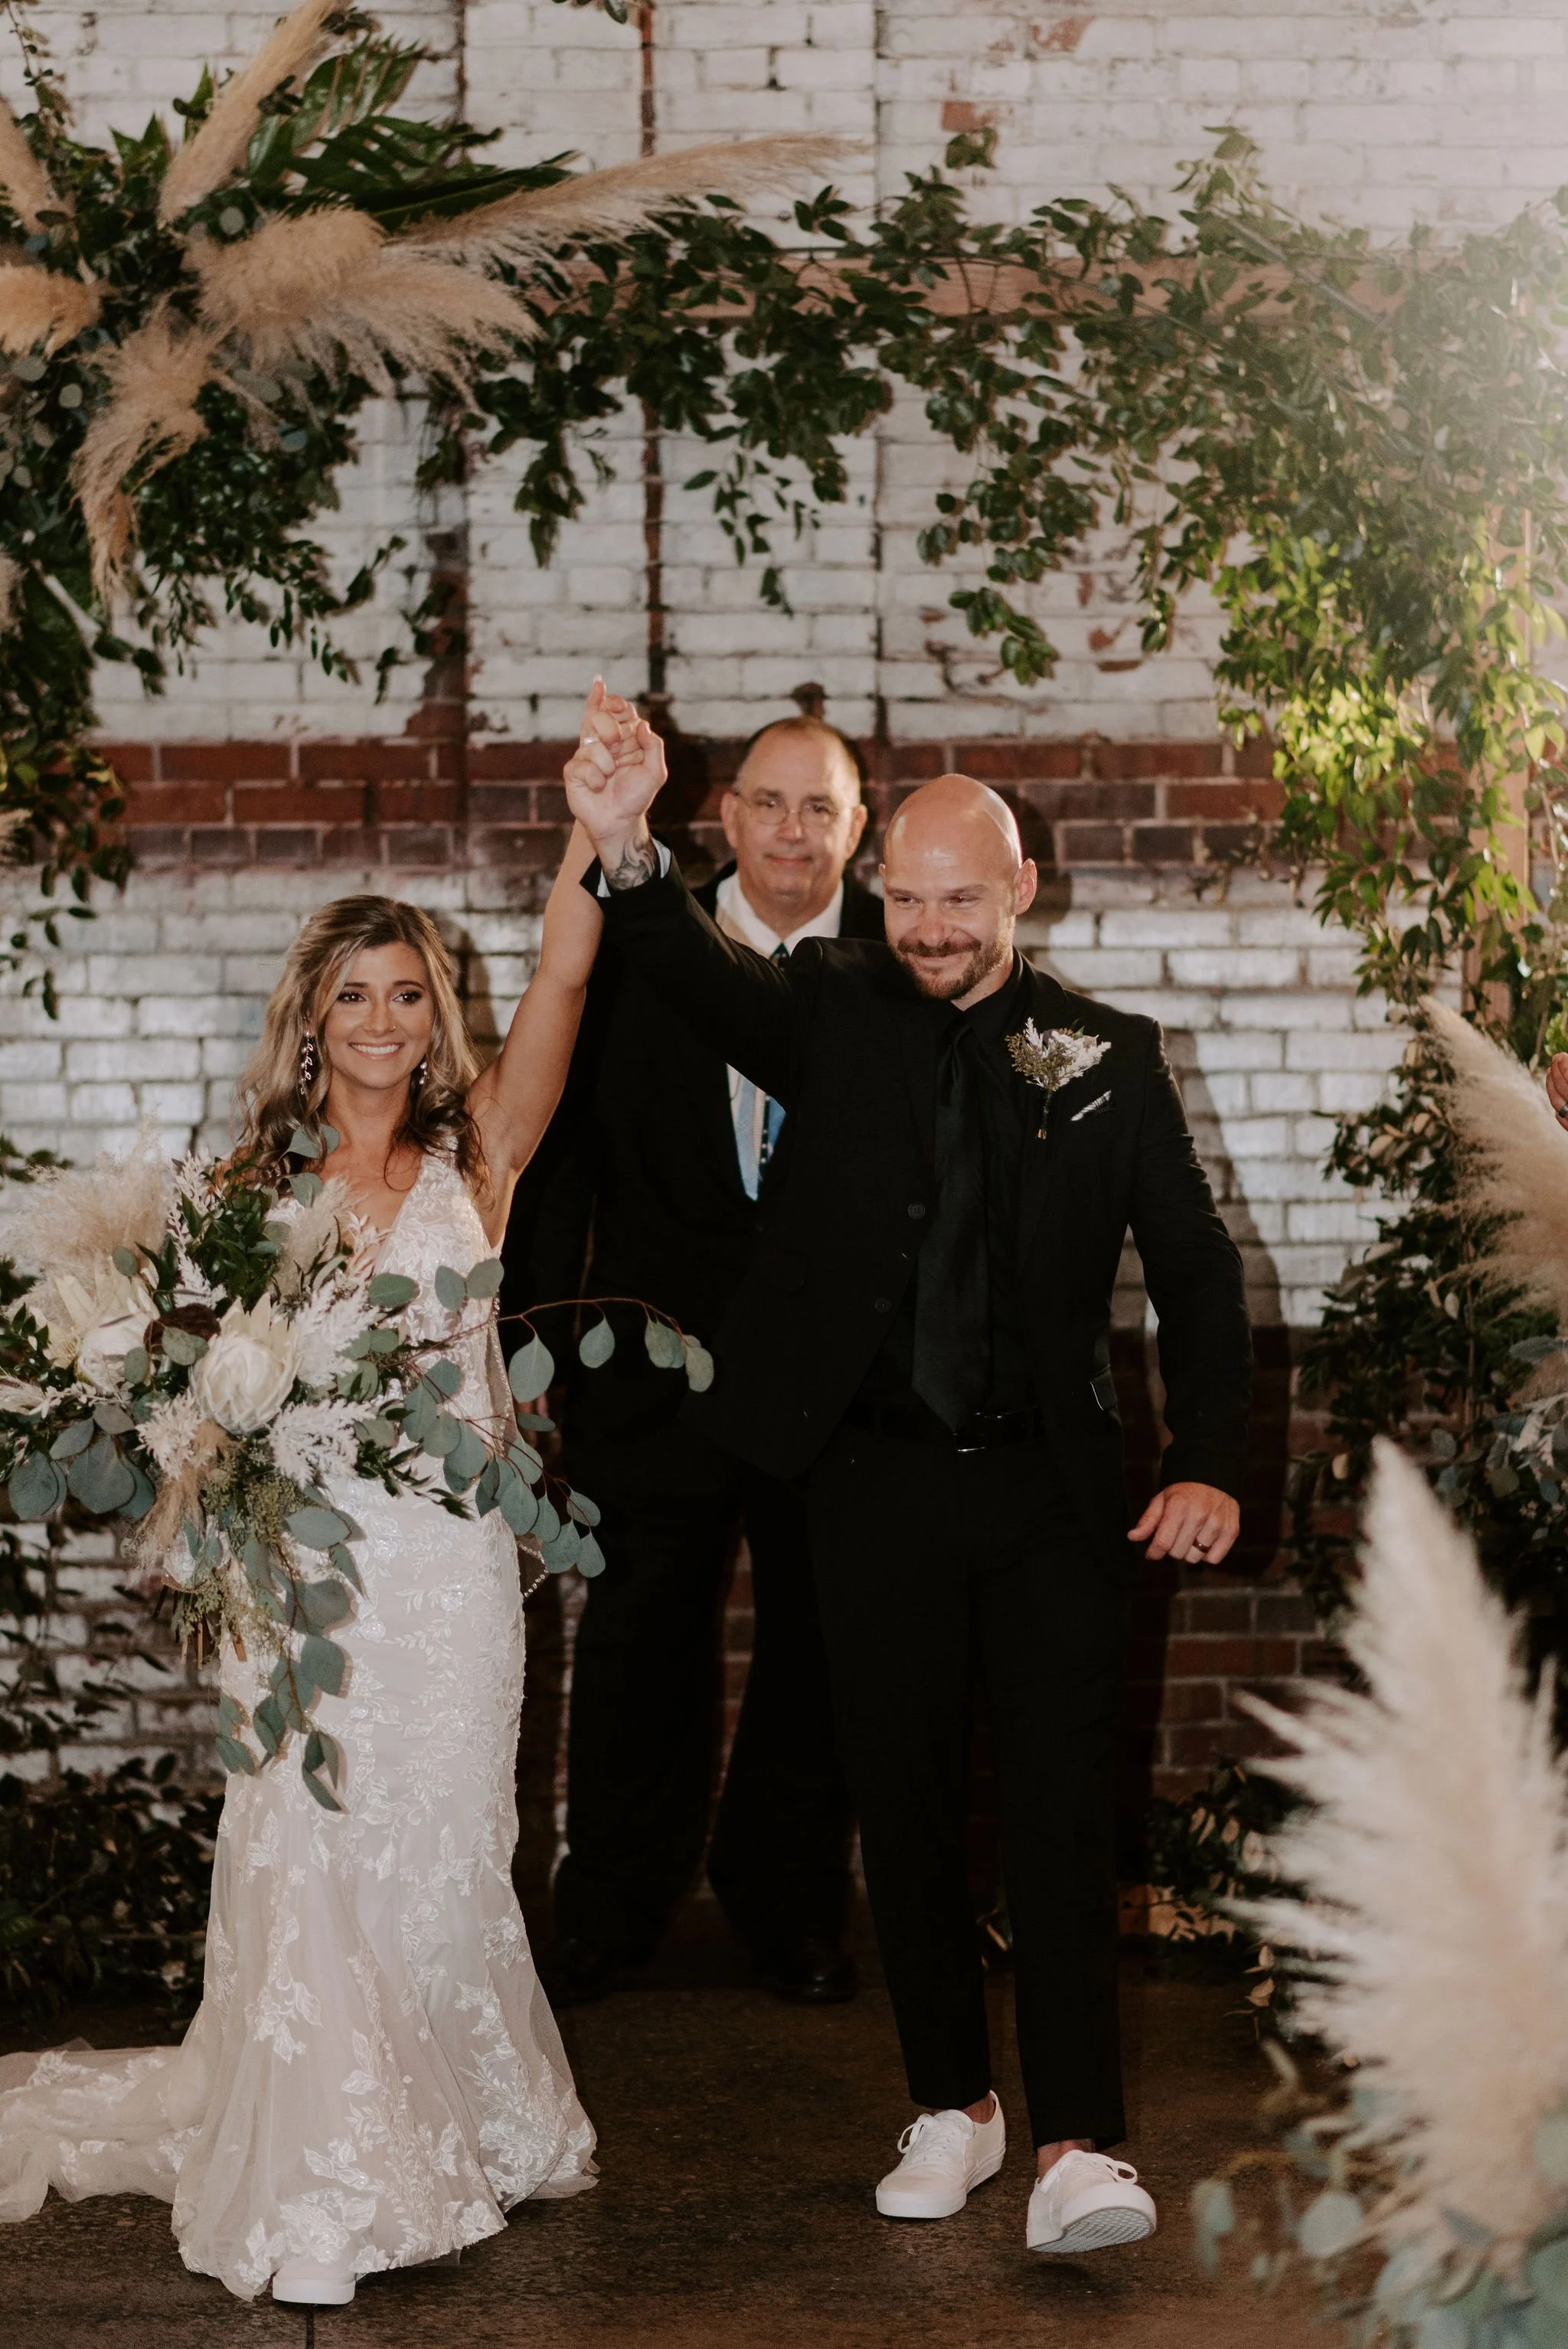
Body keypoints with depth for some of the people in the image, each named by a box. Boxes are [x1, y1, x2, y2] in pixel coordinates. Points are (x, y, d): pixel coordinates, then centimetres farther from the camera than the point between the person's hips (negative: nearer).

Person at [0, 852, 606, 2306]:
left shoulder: (475, 1153, 5)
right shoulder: (263, 1183, 6)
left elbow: (560, 984, -9)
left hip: (451, 1558, 0)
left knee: (442, 1850, 8)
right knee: (309, 1857, -1)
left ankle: (462, 2132, 26)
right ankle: (314, 2199, 8)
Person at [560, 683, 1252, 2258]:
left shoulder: (1105, 1057, 2)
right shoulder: (836, 1015, 2)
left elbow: (1196, 1271, 5)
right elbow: (698, 976, -18)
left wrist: (1207, 1463, -7)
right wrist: (624, 854, -38)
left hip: (1050, 1488, -1)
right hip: (877, 1480, 1)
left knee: (1062, 1807, -5)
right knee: (904, 1805, 9)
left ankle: (1075, 2144, -3)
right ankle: (951, 2107, 23)